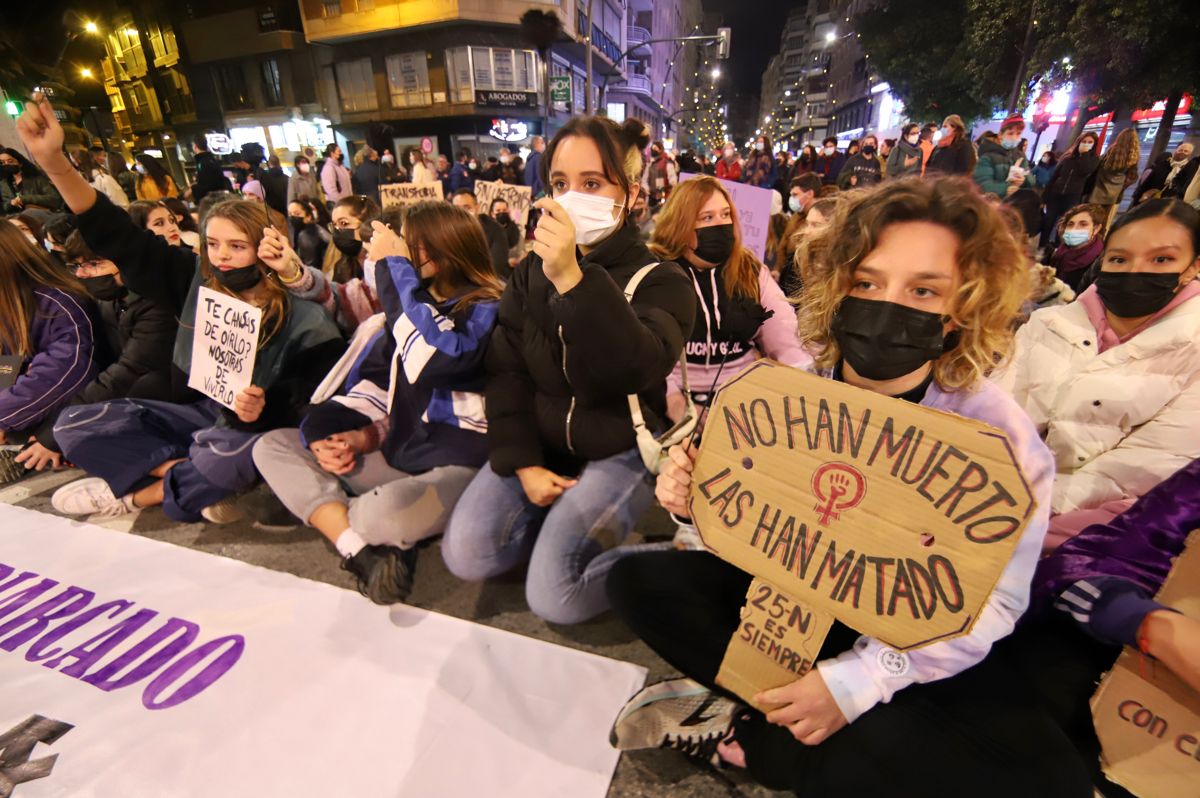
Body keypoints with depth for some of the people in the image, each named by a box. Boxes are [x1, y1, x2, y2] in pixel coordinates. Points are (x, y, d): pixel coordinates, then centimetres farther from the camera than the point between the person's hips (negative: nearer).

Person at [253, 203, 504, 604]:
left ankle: (324, 512, -1)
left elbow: (430, 361, -27)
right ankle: (358, 548, -17)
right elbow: (375, 379, 18)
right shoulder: (415, 303, 15)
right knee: (272, 446, 5)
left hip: (453, 466, -8)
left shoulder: (485, 310, -8)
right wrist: (333, 431, 1)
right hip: (396, 455, 9)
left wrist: (396, 268, -16)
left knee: (384, 512, -39)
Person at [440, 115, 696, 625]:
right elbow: (506, 370, 0)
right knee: (466, 556, -9)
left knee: (552, 597, -15)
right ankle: (570, 520, 13)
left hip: (619, 452, -4)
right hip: (540, 442, 5)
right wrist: (523, 463, -9)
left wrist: (573, 280, -41)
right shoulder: (530, 273, 5)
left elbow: (637, 370, -31)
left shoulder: (658, 280, -10)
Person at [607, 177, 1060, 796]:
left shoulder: (1001, 439, -18)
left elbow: (990, 603, -17)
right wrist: (696, 501, -25)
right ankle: (788, 714, -12)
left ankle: (742, 734, -10)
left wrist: (859, 679, -28)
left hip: (898, 641, -1)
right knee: (637, 580, -10)